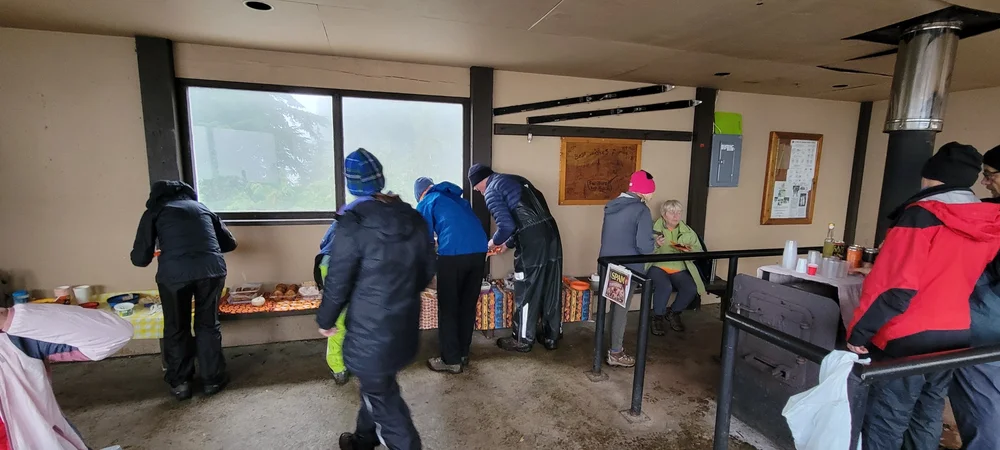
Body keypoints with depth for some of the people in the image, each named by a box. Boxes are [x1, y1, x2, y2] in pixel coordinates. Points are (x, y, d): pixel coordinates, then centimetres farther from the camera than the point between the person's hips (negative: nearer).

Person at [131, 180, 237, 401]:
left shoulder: (154, 211, 18)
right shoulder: (201, 207, 27)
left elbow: (140, 258, 11)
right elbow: (230, 243, 27)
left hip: (174, 272, -2)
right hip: (212, 269, 2)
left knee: (176, 328, 20)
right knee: (208, 325, 19)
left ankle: (180, 383, 32)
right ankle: (212, 380, 28)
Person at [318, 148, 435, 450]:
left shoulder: (354, 222, -20)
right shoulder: (414, 218, -1)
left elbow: (338, 281, -13)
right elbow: (427, 271, 7)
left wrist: (325, 319, 4)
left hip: (370, 329, -7)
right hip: (405, 324, 7)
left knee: (382, 397, 11)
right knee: (376, 385, 28)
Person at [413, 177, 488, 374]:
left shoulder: (425, 204, 13)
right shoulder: (457, 198, 29)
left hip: (453, 253, -6)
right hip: (479, 250, 6)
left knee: (448, 309, 7)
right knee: (468, 306, 17)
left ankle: (451, 360, 15)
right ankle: (463, 354, 29)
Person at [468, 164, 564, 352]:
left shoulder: (491, 191, -2)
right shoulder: (516, 180, 23)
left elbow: (507, 226, -12)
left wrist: (495, 241, 8)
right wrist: (508, 243, 30)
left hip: (532, 242, -8)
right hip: (550, 232, 8)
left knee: (526, 293, 7)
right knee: (551, 290, 16)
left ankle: (522, 340, 23)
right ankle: (551, 337, 30)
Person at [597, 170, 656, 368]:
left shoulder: (612, 205, 7)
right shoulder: (641, 210, -16)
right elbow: (645, 246, -20)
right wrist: (654, 243, 0)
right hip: (627, 268, -7)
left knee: (615, 306, 19)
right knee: (621, 309, 5)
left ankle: (615, 346, 31)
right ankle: (615, 353, 16)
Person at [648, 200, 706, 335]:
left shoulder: (688, 232, 10)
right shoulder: (654, 228, -1)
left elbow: (699, 252, 8)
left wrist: (689, 251, -14)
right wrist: (656, 245, -23)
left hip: (679, 269, 4)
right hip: (658, 266, -4)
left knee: (691, 289, -24)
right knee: (665, 287, -34)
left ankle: (673, 313, 7)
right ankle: (658, 317, -5)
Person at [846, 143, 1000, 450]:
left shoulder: (922, 215, -16)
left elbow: (895, 287, -21)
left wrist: (858, 332, -15)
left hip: (908, 339, -7)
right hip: (955, 335, 7)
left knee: (885, 423, 1)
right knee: (927, 419, 19)